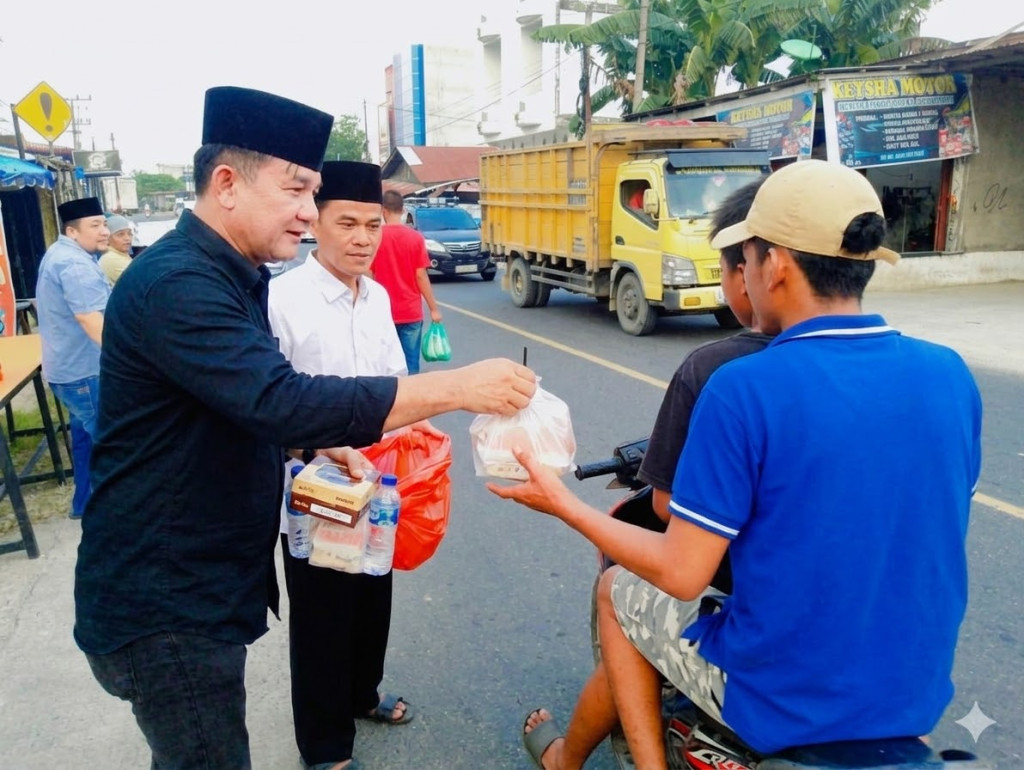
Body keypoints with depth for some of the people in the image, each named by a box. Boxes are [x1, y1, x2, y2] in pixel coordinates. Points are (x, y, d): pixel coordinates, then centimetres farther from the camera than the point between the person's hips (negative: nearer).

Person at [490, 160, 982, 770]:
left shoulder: (743, 389, -24)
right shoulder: (951, 375, -6)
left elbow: (680, 575, -20)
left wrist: (563, 504, -7)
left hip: (779, 704, -5)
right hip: (917, 701, 6)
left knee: (619, 591, 19)